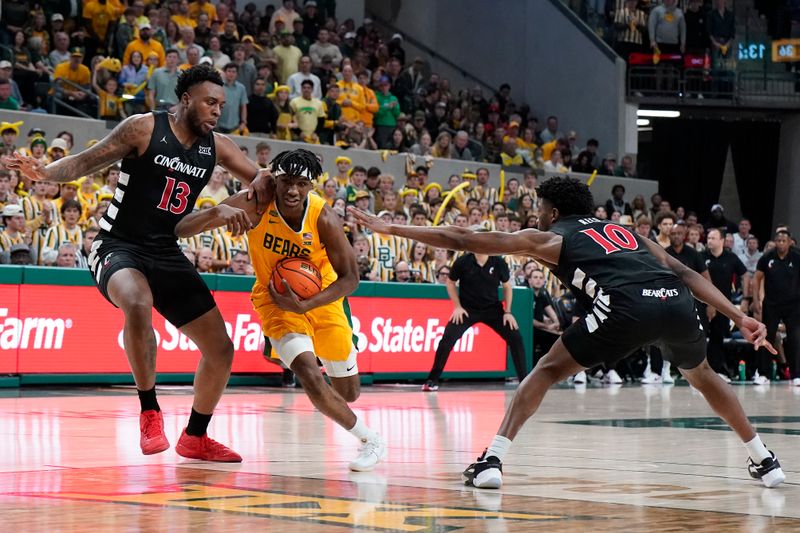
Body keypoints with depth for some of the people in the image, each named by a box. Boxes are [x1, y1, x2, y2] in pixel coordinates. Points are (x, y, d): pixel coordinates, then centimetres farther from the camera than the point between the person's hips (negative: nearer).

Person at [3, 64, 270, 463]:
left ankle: (195, 438, 25)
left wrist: (261, 184, -9)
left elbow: (260, 180, 16)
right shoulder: (144, 128, -9)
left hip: (167, 255, 6)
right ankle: (149, 411, -23)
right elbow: (87, 161, -9)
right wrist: (44, 172, -27)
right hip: (117, 247, -6)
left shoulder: (217, 147, 6)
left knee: (221, 349, 4)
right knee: (138, 304, -40)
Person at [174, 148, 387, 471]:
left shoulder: (323, 218, -26)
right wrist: (216, 212, -52)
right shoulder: (254, 205, -27)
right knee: (310, 377, -25)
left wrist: (305, 306, -31)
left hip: (321, 298, 1)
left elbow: (350, 278, -17)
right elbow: (181, 229, -30)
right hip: (276, 301, -1)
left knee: (348, 393, 11)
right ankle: (368, 438, 0)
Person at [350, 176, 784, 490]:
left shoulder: (549, 238, 23)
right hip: (676, 300, 5)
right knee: (701, 376, 32)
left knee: (548, 370, 13)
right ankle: (765, 461, 37)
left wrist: (389, 228, 28)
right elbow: (686, 273, 26)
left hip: (628, 305, -5)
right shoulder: (623, 231, 36)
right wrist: (740, 318, 25)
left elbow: (462, 240, 23)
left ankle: (492, 460, 3)